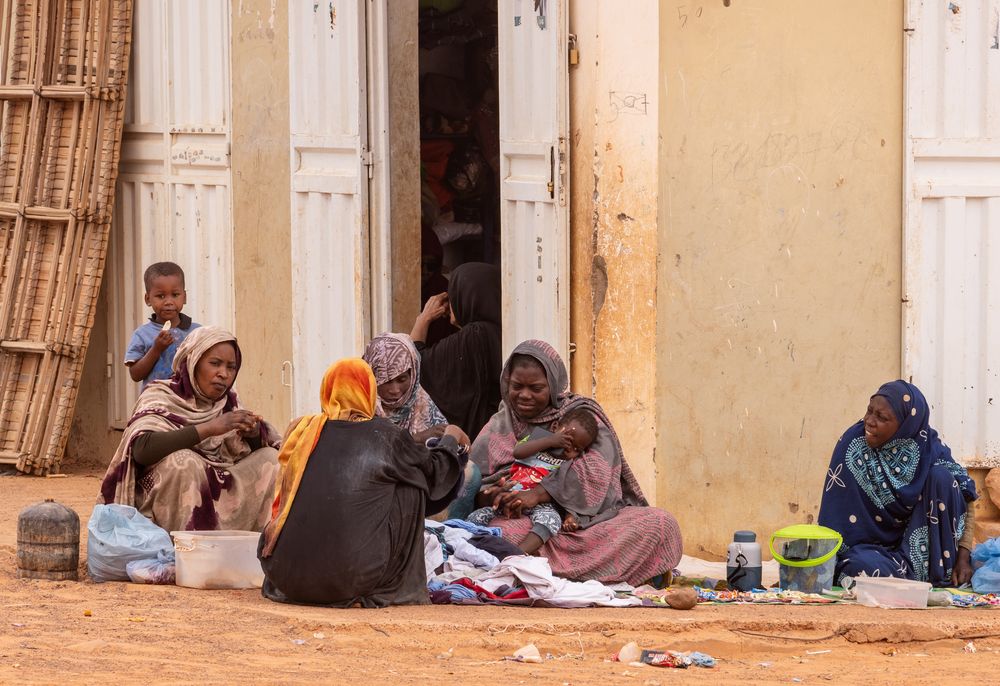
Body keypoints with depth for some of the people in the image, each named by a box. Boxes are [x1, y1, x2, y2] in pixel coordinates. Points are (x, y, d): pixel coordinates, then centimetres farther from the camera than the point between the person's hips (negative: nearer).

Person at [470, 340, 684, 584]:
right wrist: (493, 495, -21)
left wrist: (537, 494, -23)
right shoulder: (498, 429, 14)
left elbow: (596, 469, -11)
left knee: (660, 523, -23)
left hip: (587, 519, 1)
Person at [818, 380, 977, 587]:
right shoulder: (852, 444, -14)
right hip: (870, 545, -2)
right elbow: (834, 520, -11)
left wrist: (963, 556, -14)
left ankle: (942, 572, -13)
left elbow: (966, 497, -4)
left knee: (940, 476, -20)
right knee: (862, 566, -38)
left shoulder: (928, 448, -9)